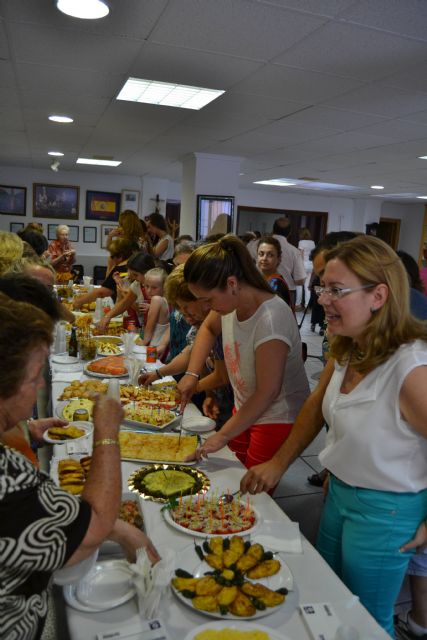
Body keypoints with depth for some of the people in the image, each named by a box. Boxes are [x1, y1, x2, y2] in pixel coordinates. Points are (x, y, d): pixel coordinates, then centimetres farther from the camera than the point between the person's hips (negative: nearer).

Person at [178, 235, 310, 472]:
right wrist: (192, 374, -1)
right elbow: (208, 329, 13)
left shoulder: (271, 320, -31)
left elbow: (267, 392, -28)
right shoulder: (231, 299, -9)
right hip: (245, 407, 7)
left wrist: (222, 436, -20)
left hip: (278, 418, -7)